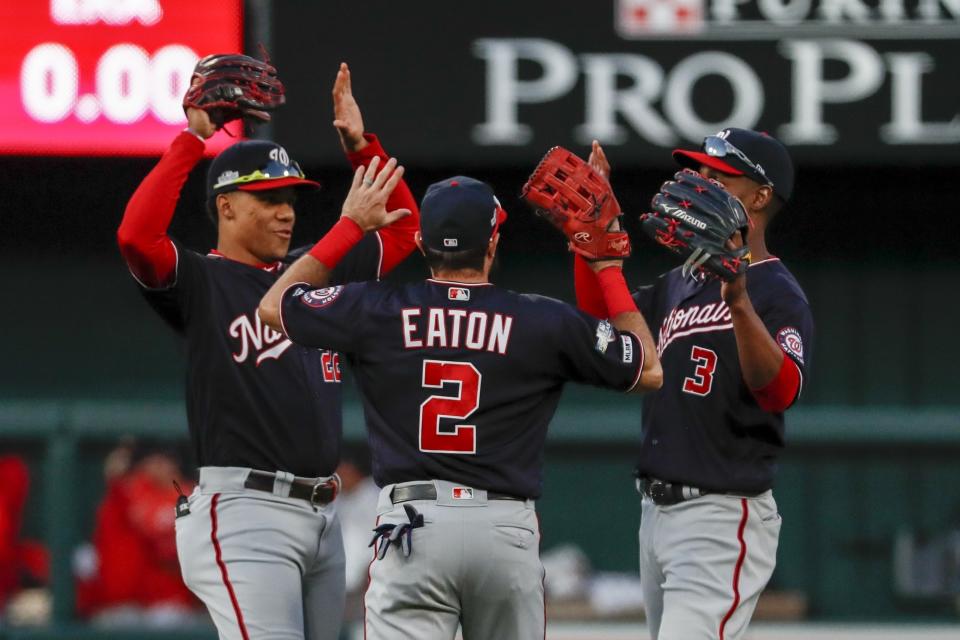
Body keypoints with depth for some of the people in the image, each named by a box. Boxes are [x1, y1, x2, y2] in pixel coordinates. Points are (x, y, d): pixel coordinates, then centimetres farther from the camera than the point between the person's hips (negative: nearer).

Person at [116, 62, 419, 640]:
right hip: (244, 511, -8)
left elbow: (402, 228, 26)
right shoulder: (200, 281, -2)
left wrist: (361, 146, 14)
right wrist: (192, 140, -16)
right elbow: (137, 235, -21)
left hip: (322, 517, 8)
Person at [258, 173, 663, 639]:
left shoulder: (376, 311, 2)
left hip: (411, 524, -1)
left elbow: (273, 306, 19)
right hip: (508, 530, 1)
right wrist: (608, 266, 19)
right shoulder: (544, 322, 1)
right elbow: (649, 370, 13)